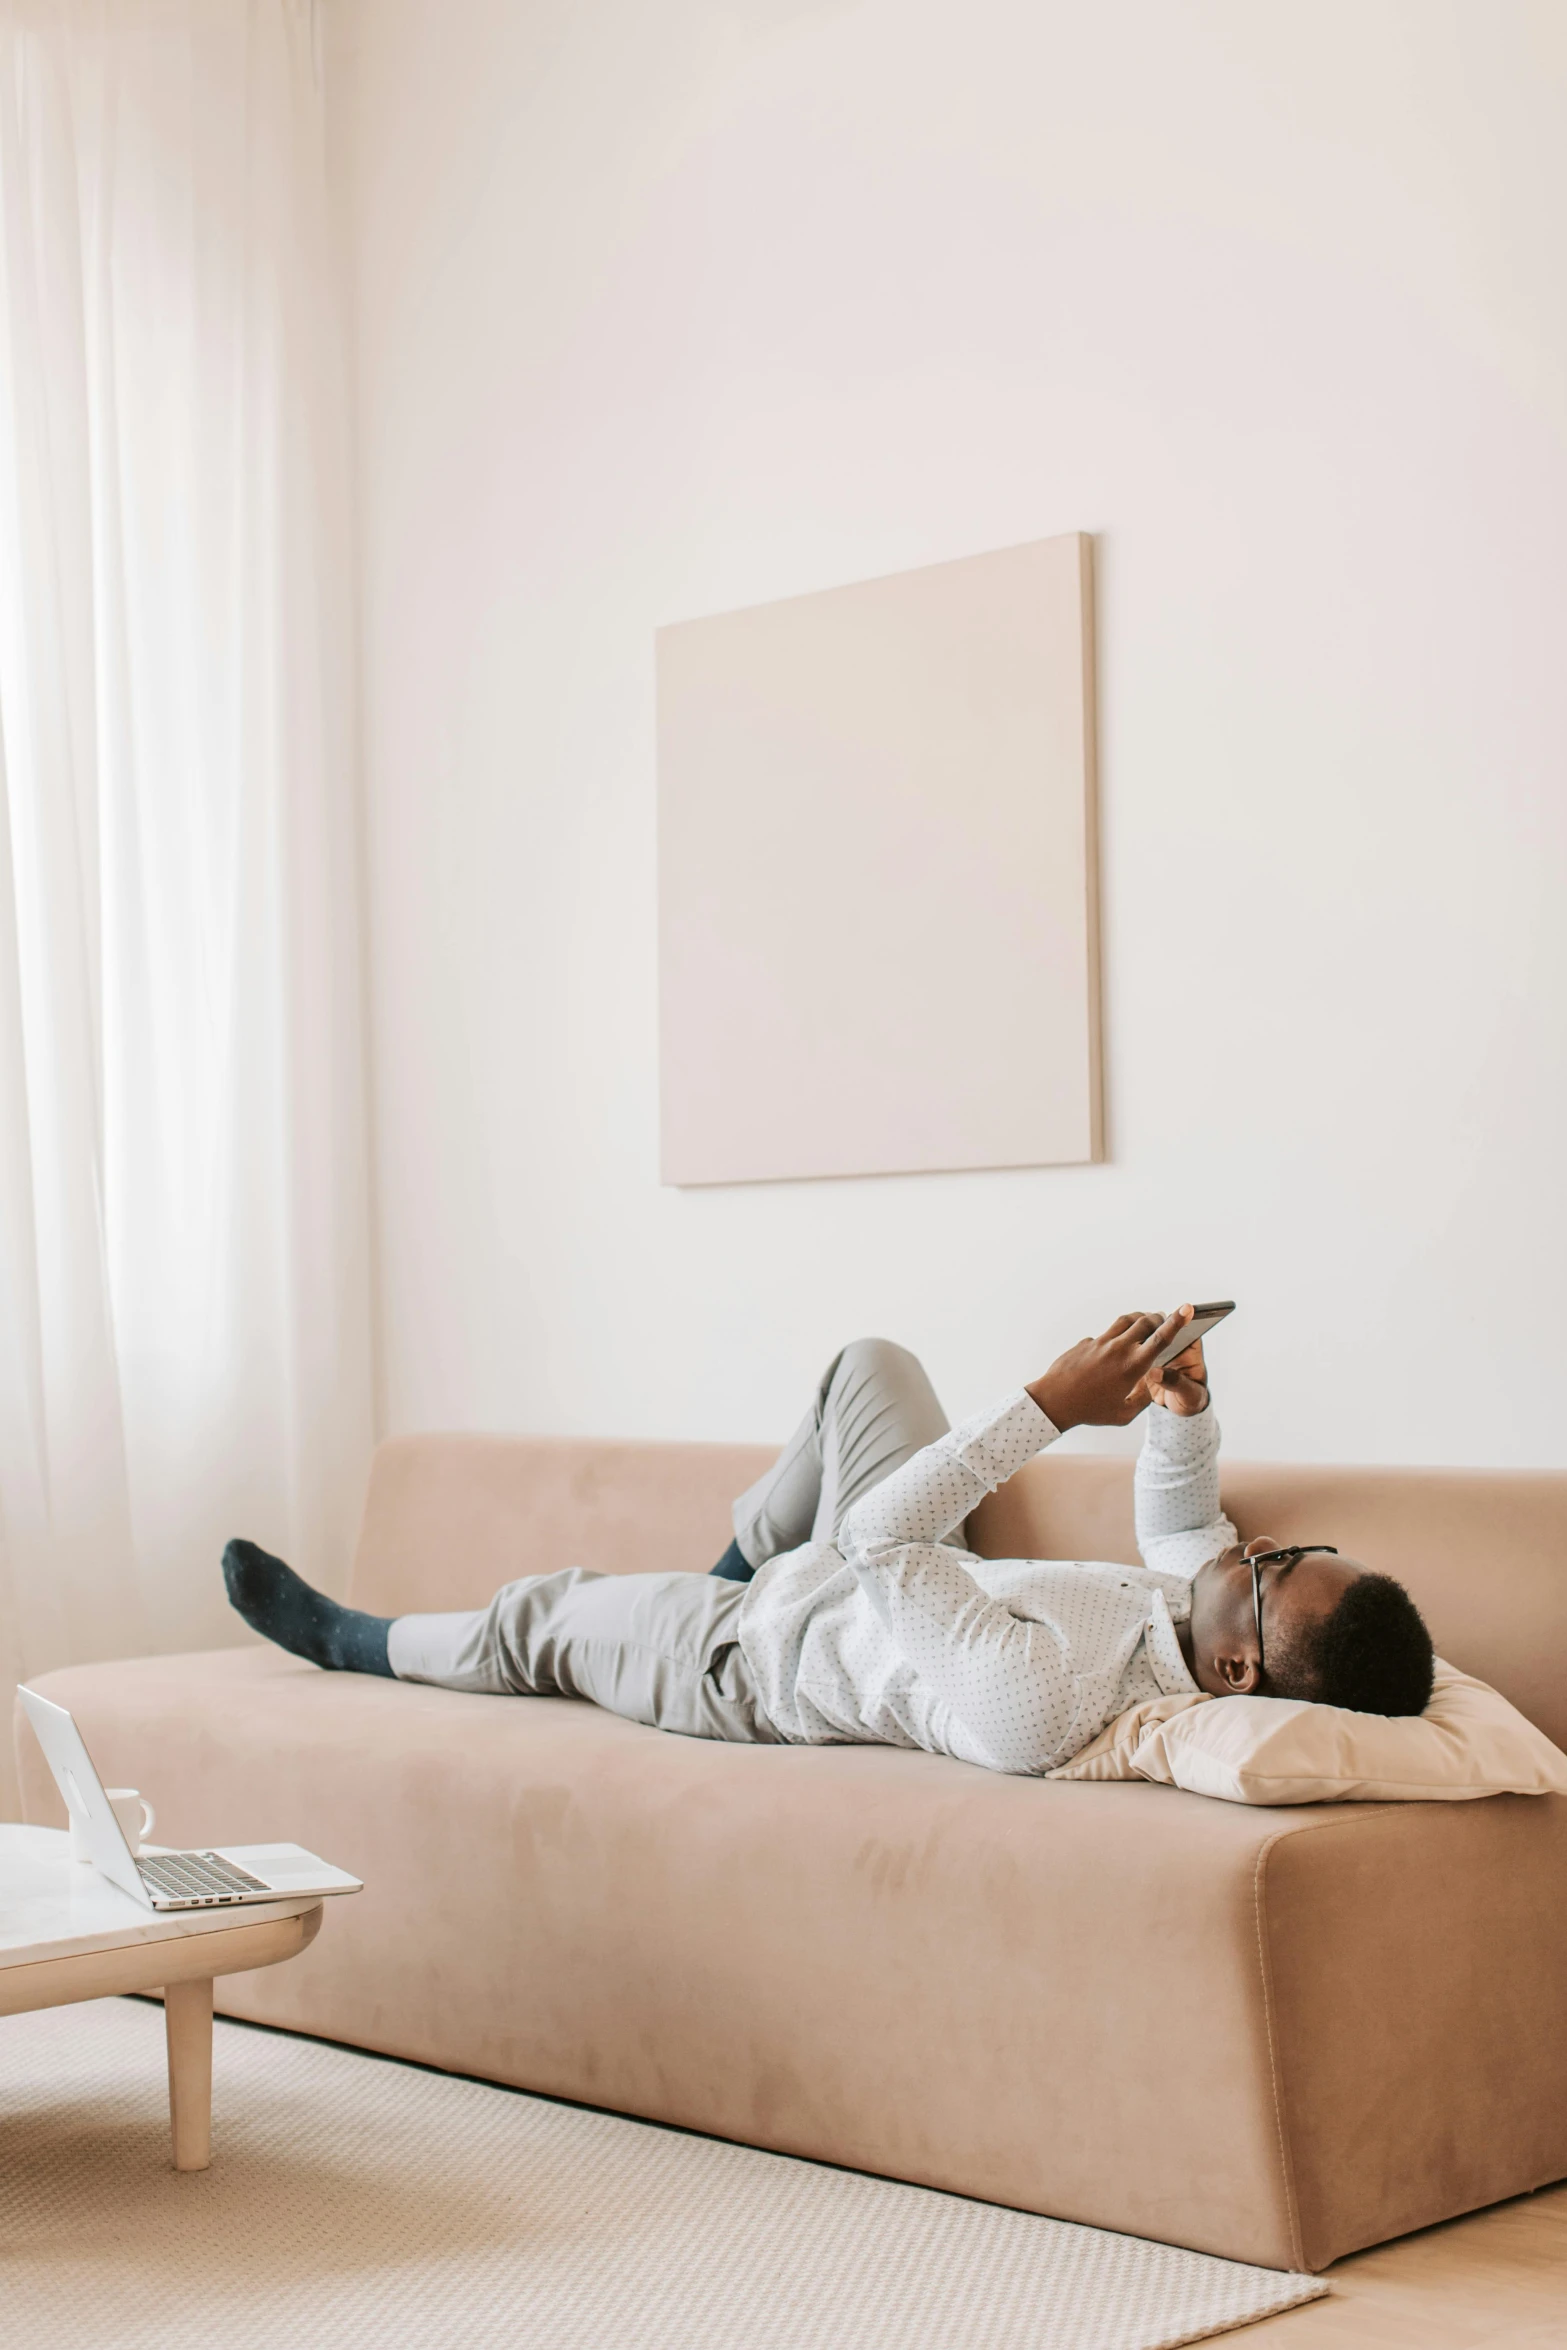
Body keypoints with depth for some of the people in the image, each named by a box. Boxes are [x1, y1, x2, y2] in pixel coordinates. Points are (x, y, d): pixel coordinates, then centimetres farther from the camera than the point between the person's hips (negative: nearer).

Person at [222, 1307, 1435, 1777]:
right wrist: (1186, 1404, -21)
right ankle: (740, 1557, 41)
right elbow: (1178, 1523, -3)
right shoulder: (1234, 1616, -28)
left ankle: (347, 1638, 51)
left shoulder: (1040, 1707, -50)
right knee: (870, 1363, 16)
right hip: (910, 1584, 6)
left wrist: (1053, 1404, -39)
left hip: (769, 1660, -6)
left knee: (537, 1619, 17)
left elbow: (876, 1535, -40)